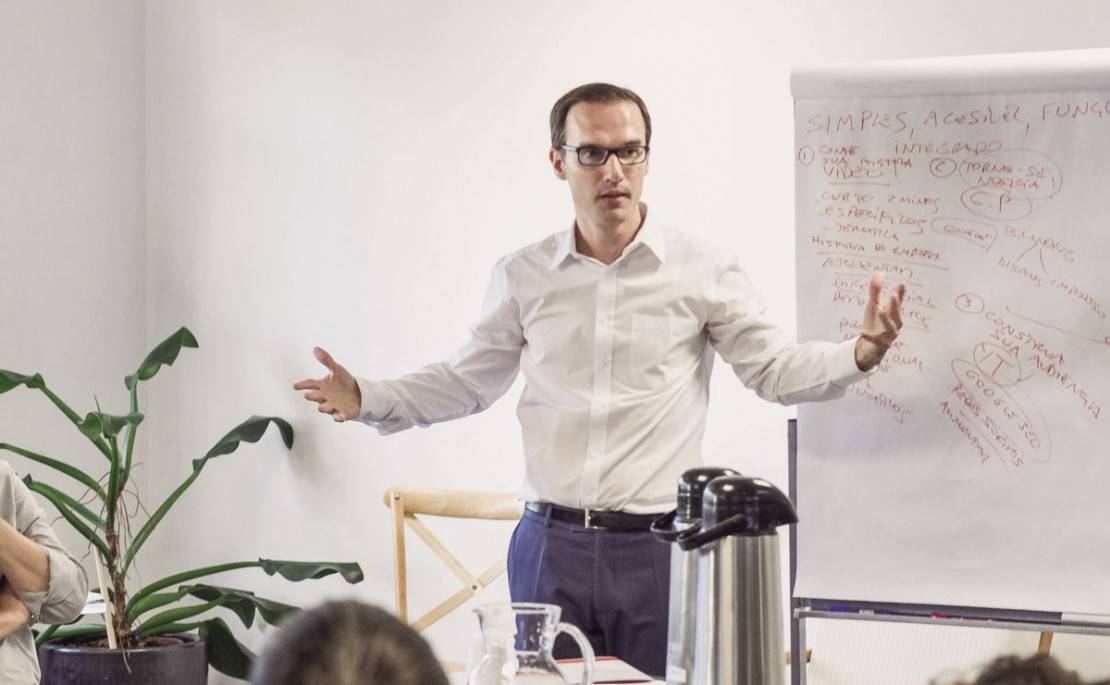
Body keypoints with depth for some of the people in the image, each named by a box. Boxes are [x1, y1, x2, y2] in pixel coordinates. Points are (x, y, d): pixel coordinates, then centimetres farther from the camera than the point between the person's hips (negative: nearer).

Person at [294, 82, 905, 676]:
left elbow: (775, 370, 3)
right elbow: (467, 381, 17)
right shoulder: (523, 277, 7)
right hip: (551, 547, 2)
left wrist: (860, 354, -15)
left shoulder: (703, 272, 1)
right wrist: (367, 400, 4)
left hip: (658, 549, -2)